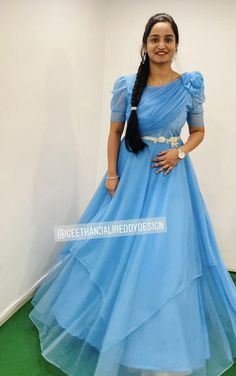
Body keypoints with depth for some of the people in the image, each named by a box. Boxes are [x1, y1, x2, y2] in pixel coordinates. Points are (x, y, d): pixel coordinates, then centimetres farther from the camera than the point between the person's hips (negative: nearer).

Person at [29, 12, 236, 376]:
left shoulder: (190, 86, -1)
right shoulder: (126, 84, -1)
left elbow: (198, 132, 8)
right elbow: (115, 132, 3)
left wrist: (179, 153, -11)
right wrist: (111, 174, -5)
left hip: (169, 174, 0)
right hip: (130, 172, 1)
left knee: (166, 250, 3)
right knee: (118, 246, 8)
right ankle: (115, 315, 36)